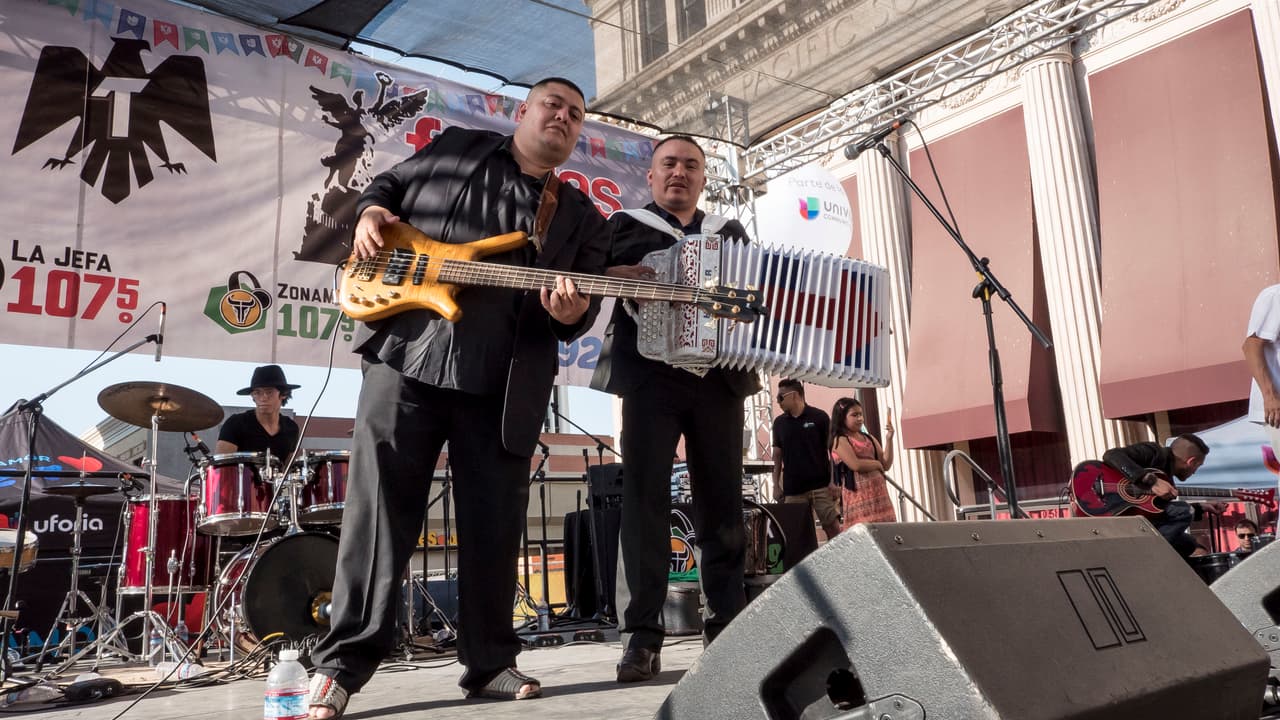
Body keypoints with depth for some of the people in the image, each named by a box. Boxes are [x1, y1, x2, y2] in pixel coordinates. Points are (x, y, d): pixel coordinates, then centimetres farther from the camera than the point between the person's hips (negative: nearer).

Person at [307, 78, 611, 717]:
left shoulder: (582, 218, 16)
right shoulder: (455, 147, 15)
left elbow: (584, 307, 10)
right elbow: (387, 183, 25)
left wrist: (572, 314, -14)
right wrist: (372, 211, 3)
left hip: (505, 383, 2)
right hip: (407, 349, -1)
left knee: (493, 523, 5)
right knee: (379, 505, 0)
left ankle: (490, 661, 19)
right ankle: (344, 660, 10)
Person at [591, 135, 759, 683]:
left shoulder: (731, 234, 24)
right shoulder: (626, 226, 15)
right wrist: (626, 277, -17)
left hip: (720, 376, 3)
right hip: (651, 374, -3)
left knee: (722, 503, 2)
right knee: (644, 497, -9)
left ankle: (726, 625, 9)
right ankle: (641, 635, -6)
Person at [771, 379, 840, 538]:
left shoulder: (819, 417, -2)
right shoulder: (779, 422, 8)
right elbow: (778, 455, 13)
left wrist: (833, 481, -8)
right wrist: (776, 484, 6)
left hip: (821, 485, -3)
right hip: (792, 489, 3)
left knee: (833, 527, -5)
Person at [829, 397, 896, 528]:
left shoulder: (868, 438, 16)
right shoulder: (840, 440, -3)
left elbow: (886, 465, 10)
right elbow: (856, 465, -18)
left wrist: (889, 439, 1)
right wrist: (877, 464, -1)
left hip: (879, 492, 6)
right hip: (859, 494, -6)